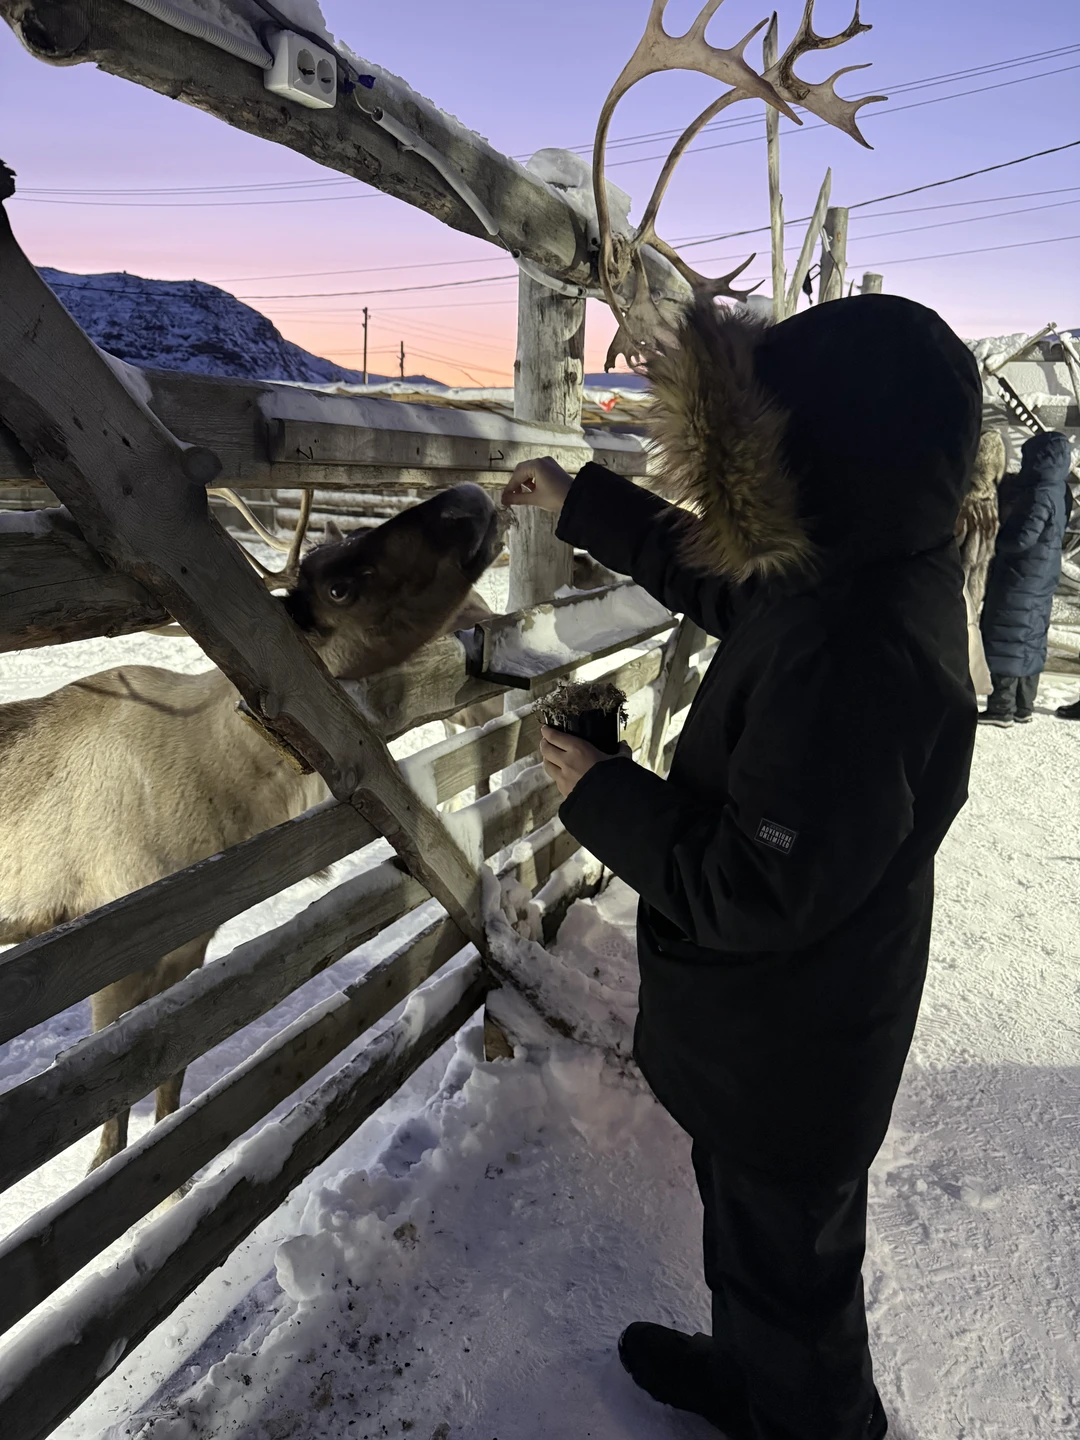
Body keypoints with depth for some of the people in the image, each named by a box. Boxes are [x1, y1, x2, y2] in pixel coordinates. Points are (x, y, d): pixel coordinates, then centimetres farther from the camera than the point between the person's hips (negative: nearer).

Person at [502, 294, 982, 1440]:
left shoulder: (859, 657, -37)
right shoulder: (862, 569, -6)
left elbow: (755, 890, -31)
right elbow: (718, 581, 13)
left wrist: (603, 795, -19)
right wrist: (581, 506, 18)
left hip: (783, 1058, -9)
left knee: (786, 1263, 20)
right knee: (753, 1227, 32)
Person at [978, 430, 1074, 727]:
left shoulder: (1041, 495, -20)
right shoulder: (1059, 491, 10)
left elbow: (1021, 539, -24)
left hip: (1020, 580, -9)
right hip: (1040, 581, 9)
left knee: (1007, 641, -4)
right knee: (1030, 641, 12)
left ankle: (1002, 708, -1)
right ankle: (1023, 707, 19)